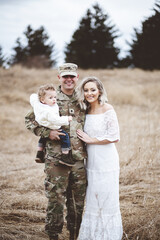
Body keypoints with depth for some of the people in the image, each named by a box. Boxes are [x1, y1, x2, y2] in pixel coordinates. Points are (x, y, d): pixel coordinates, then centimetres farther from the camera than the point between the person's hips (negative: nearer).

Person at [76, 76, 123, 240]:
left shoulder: (107, 110, -11)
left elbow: (114, 137, -15)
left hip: (106, 160, -6)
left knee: (107, 198, 1)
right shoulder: (86, 110, 8)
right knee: (92, 199, 12)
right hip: (91, 161, 6)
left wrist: (91, 140, -11)